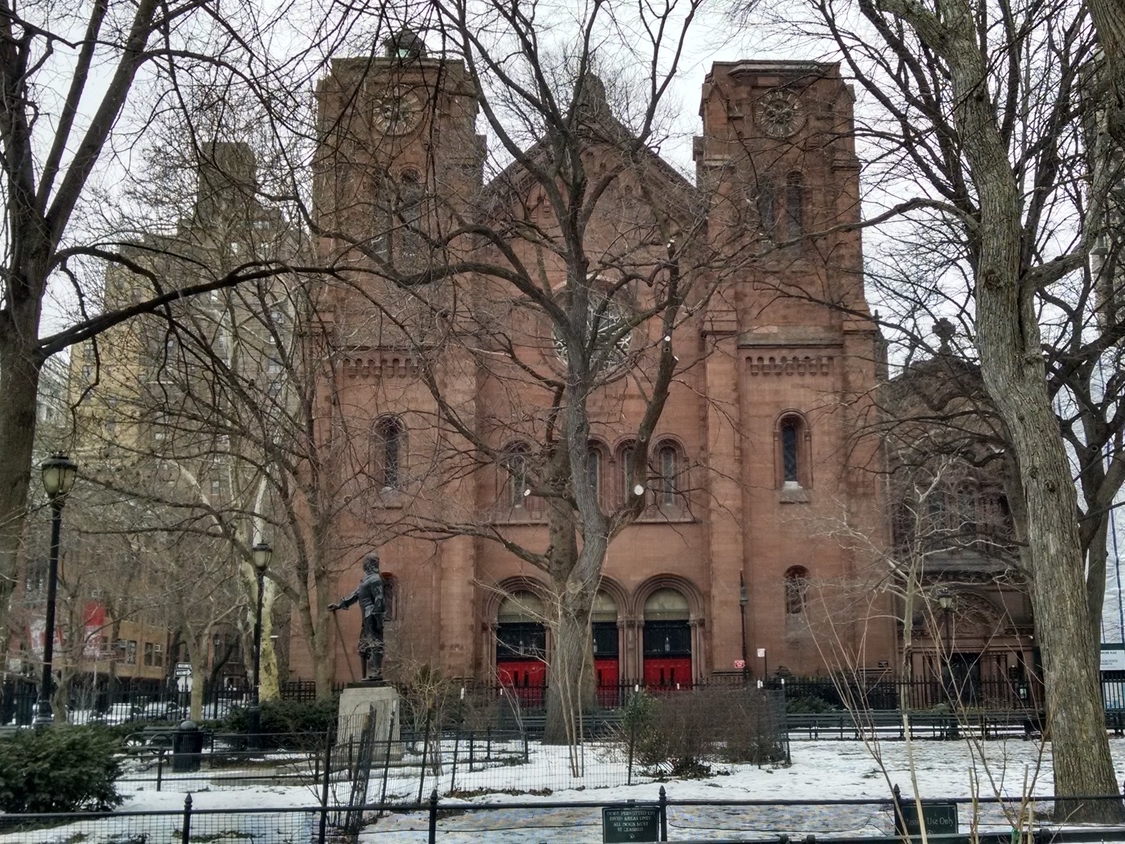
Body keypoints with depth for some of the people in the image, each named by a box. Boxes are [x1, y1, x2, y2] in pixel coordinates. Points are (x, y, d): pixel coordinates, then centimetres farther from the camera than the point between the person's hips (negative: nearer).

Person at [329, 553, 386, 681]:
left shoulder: (374, 579, -10)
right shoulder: (367, 579, 20)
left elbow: (379, 600, -17)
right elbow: (355, 595, 26)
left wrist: (376, 617, -22)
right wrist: (338, 605, 28)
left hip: (372, 617, -10)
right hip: (367, 617, 10)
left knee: (375, 644, -11)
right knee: (364, 645, 11)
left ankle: (376, 673, -13)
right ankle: (368, 674, 12)